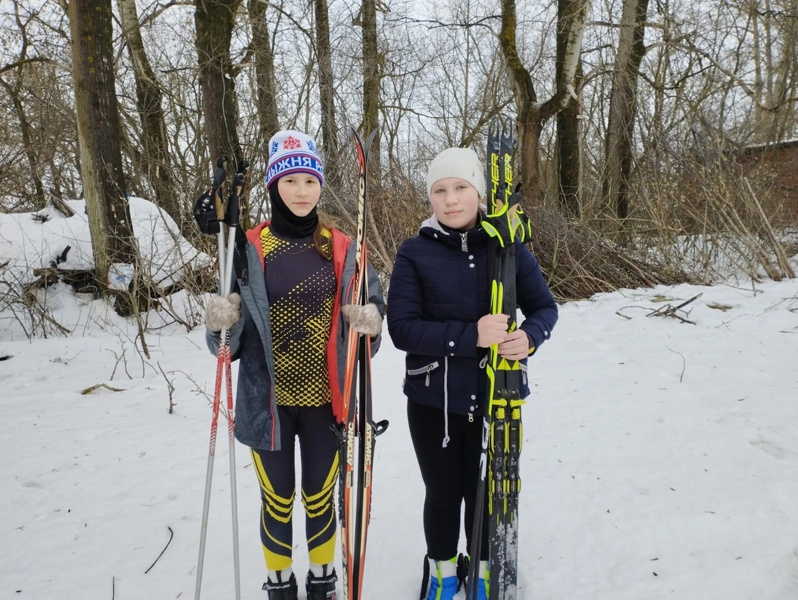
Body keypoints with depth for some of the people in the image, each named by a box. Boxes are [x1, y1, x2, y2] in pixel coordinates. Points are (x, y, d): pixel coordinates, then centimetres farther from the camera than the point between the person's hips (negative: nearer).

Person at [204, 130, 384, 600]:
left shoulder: (341, 247, 0)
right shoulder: (250, 248, -2)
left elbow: (370, 303, 4)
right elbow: (233, 332, 1)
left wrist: (370, 319, -18)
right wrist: (220, 323, -22)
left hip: (324, 399, 1)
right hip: (268, 400, 0)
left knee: (320, 497, 13)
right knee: (277, 500, 12)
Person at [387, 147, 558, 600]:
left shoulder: (508, 247, -3)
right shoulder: (415, 253, -8)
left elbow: (545, 307, 3)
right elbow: (402, 328, -14)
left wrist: (530, 336, -20)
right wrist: (471, 335, -26)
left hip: (495, 397, 1)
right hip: (432, 400, -1)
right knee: (443, 494, 17)